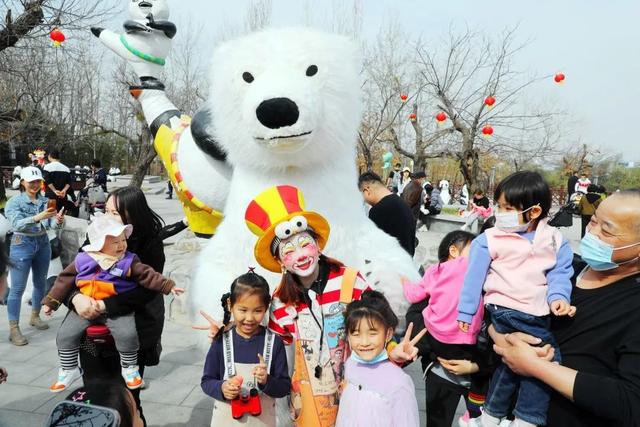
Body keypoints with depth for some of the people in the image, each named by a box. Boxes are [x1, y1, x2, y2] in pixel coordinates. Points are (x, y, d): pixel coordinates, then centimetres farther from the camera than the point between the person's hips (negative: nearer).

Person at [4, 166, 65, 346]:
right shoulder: (14, 202, -8)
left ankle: (35, 317, 35)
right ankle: (14, 329, 4)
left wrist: (58, 221, -31)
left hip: (43, 244, 5)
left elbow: (51, 224, -8)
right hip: (22, 245, -5)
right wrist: (37, 217, -39)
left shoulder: (45, 201, 2)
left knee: (40, 283, 16)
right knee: (17, 289, -2)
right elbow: (17, 224, -23)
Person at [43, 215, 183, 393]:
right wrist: (51, 301, 11)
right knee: (65, 334, -1)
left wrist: (168, 286, -16)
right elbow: (65, 280, 9)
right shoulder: (82, 260, 1)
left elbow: (148, 275, -7)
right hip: (84, 307, 3)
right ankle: (68, 370, 22)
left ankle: (129, 368, 3)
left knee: (127, 334, -22)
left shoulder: (129, 261, -4)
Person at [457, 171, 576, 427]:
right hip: (504, 310, -4)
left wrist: (558, 297, -14)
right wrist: (465, 312, 0)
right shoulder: (489, 240, -5)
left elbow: (560, 272, 5)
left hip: (539, 315, 4)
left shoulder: (554, 239, 4)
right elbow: (474, 276, -2)